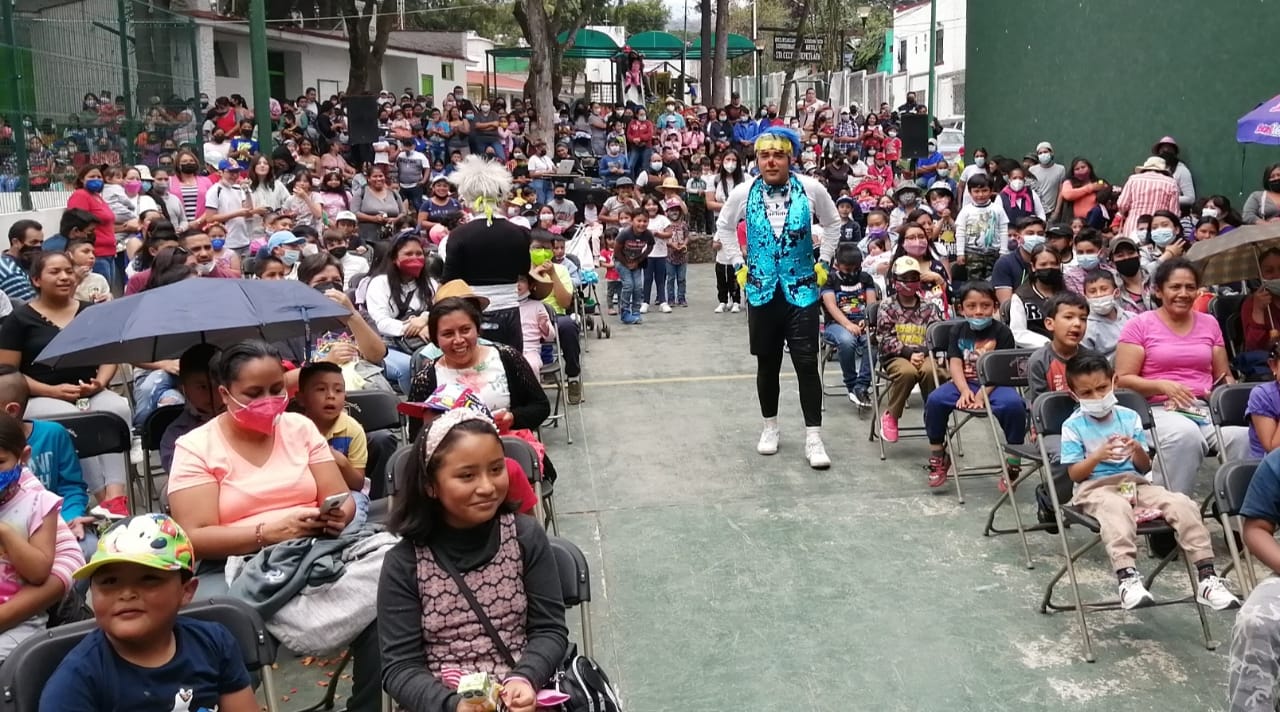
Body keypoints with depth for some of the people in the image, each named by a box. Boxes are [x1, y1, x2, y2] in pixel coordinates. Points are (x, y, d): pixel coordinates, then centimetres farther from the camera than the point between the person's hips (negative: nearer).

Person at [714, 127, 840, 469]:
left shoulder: (811, 189, -6)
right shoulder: (743, 193, -4)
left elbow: (833, 223, 11)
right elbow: (724, 227, 14)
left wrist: (823, 262, 5)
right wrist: (738, 263, 6)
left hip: (801, 290, -1)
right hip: (762, 290, 2)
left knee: (807, 364, -4)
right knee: (767, 364, 12)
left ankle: (813, 438, 1)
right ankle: (770, 427, 29)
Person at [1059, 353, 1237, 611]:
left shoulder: (1129, 417, 11)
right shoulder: (1073, 426, 1)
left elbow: (1145, 468, 10)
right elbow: (1074, 474, -4)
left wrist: (1138, 450, -13)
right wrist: (1097, 456, -21)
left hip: (1136, 484, 4)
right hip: (1095, 488, -4)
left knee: (1183, 504, -20)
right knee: (1117, 508, -40)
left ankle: (1206, 578, -21)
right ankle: (1127, 579, -52)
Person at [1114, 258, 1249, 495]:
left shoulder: (1209, 323, 19)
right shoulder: (1140, 325, 5)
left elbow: (1224, 376, 25)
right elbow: (1123, 379, 0)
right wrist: (1162, 385, -16)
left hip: (1207, 408, 4)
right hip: (1160, 410, -4)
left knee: (1242, 436, -29)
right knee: (1186, 434, -39)